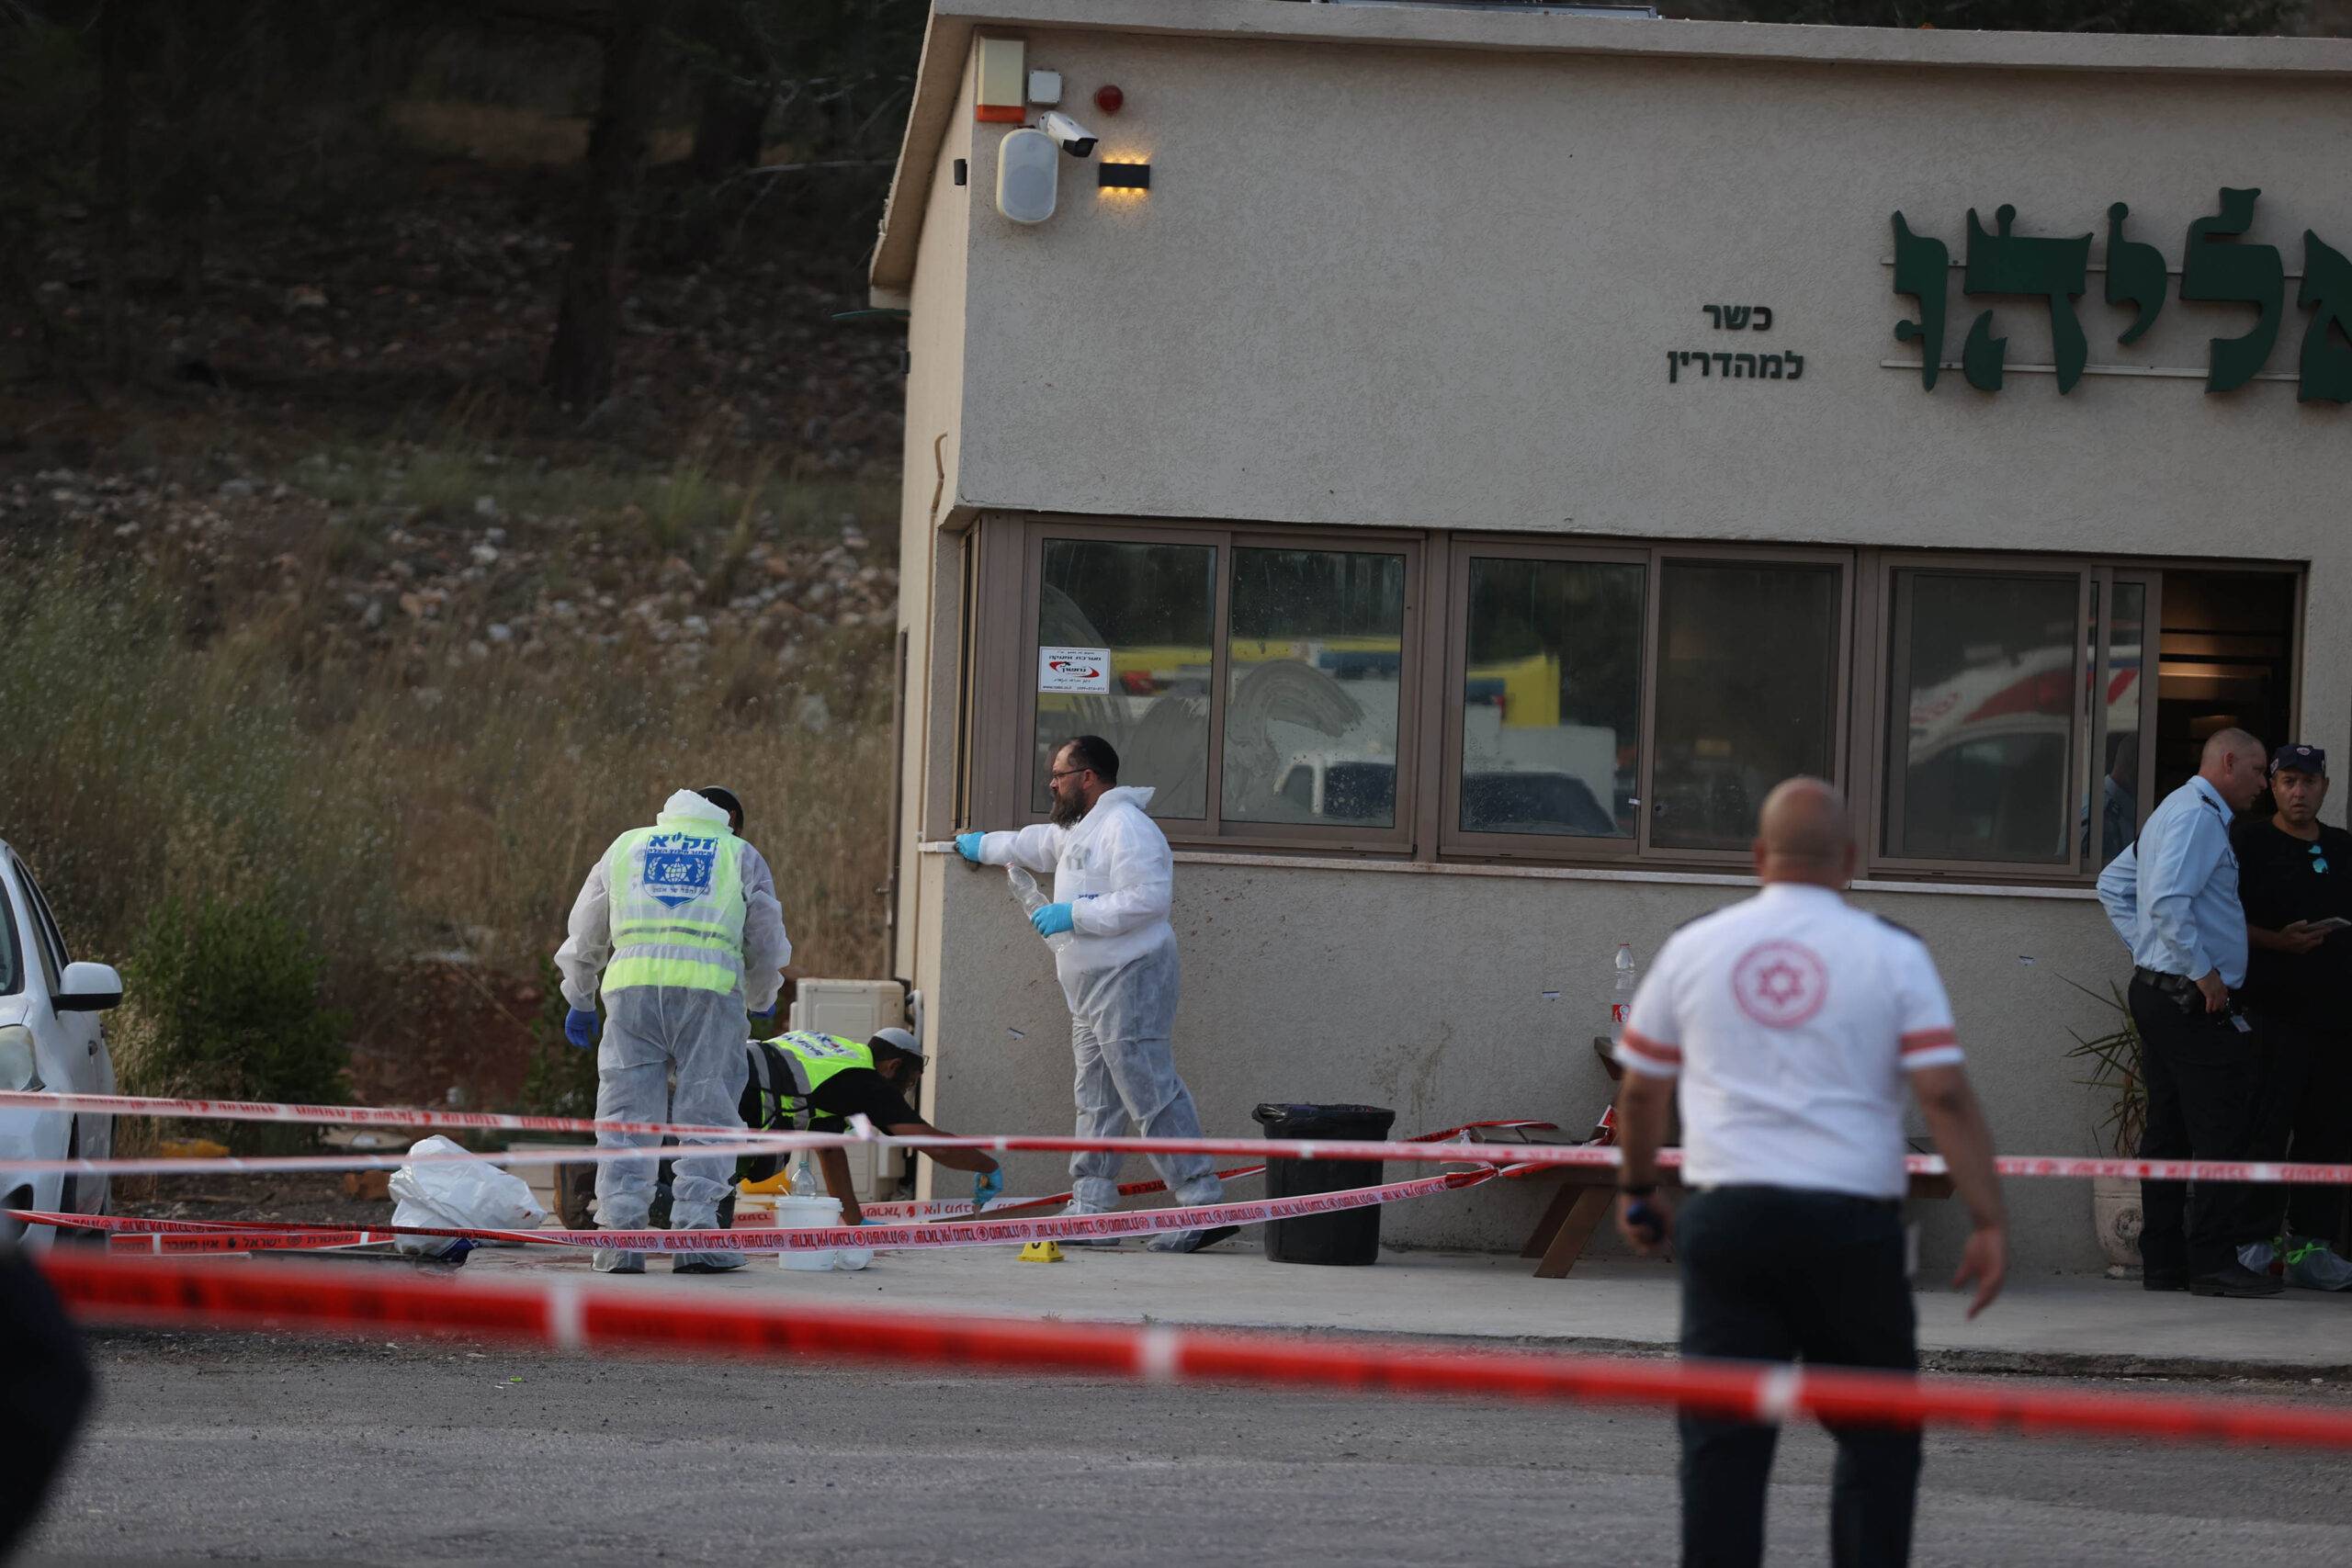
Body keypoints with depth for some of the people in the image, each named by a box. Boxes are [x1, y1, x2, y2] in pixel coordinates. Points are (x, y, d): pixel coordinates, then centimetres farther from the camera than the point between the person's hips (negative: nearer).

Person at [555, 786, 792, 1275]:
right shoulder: (741, 856, 20)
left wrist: (579, 1001, 39)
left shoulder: (627, 846, 24)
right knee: (706, 1113, 1)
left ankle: (620, 1238, -5)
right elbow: (767, 945, 23)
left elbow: (585, 936, 27)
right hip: (710, 985, -1)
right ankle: (694, 1239, -6)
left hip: (632, 983, 1)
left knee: (627, 1117, 2)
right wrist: (762, 998, 43)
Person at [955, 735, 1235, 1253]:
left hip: (1129, 982, -11)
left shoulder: (1126, 827, -14)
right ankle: (1090, 1211, 13)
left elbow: (1146, 899, -24)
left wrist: (1075, 914, -19)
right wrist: (984, 847, 56)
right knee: (1096, 1103, 10)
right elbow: (1038, 844, 42)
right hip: (1093, 990, 11)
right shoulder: (1081, 829, 20)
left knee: (1153, 1094, -15)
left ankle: (1204, 1207, -18)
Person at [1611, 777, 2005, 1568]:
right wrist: (1989, 1222, -4)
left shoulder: (1694, 947, 8)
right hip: (1851, 1226, -2)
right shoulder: (1893, 954, 0)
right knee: (1877, 1439, 9)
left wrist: (1637, 1193, 32)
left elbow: (1641, 1091, 17)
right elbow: (1947, 1096, -6)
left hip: (1725, 1217, 2)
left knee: (1723, 1443, 2)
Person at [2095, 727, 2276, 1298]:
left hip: (2154, 990, 11)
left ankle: (2162, 1261, 11)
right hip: (2195, 1002, -11)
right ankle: (2213, 1261, -10)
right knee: (2223, 1128, -9)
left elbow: (2113, 885, 28)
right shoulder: (2199, 816, -13)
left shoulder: (2171, 813, 20)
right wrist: (2204, 973, -19)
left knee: (2167, 1130, 10)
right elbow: (2170, 899, -25)